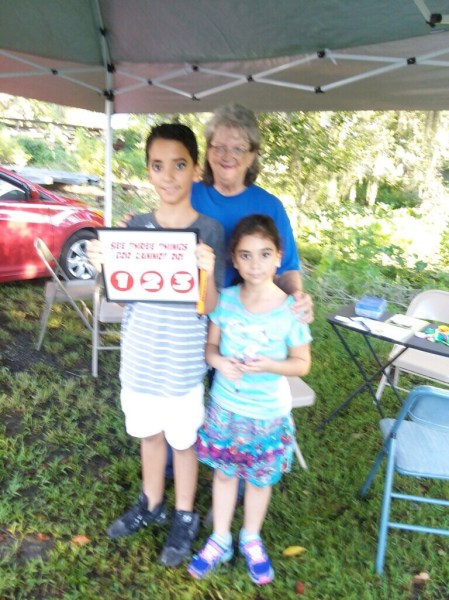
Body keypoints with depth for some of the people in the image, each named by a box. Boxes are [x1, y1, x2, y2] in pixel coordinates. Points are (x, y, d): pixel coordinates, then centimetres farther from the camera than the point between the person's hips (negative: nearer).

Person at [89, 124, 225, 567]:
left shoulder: (209, 231, -12)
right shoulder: (136, 226, -2)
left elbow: (209, 308, -12)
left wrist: (207, 273, -31)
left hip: (183, 360, -3)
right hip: (140, 353, 4)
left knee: (183, 439, 14)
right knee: (149, 433, 22)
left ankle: (184, 518, 38)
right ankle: (151, 505, 46)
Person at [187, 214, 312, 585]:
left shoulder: (290, 309, -17)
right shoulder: (226, 300, -11)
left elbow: (302, 363, -8)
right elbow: (210, 346, 0)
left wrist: (268, 365, -26)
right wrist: (220, 362, -22)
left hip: (268, 414, -2)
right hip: (224, 408, 2)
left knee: (260, 480, 19)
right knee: (224, 473, 20)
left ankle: (251, 540, 46)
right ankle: (220, 541, 43)